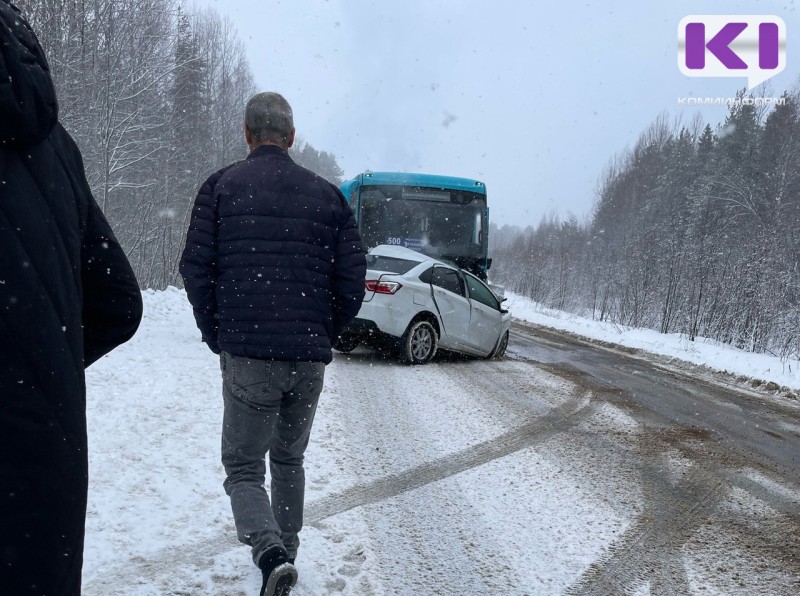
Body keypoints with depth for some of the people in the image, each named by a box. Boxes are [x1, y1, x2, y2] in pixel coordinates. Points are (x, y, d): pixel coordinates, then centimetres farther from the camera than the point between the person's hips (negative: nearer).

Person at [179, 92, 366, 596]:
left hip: (247, 357, -3)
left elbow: (196, 270, -5)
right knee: (289, 460, 22)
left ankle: (271, 555, -16)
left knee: (244, 468, 7)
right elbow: (353, 279, 2)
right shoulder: (327, 194, 6)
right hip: (310, 360, 3)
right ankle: (286, 552, 32)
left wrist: (218, 338, 6)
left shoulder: (220, 187, 0)